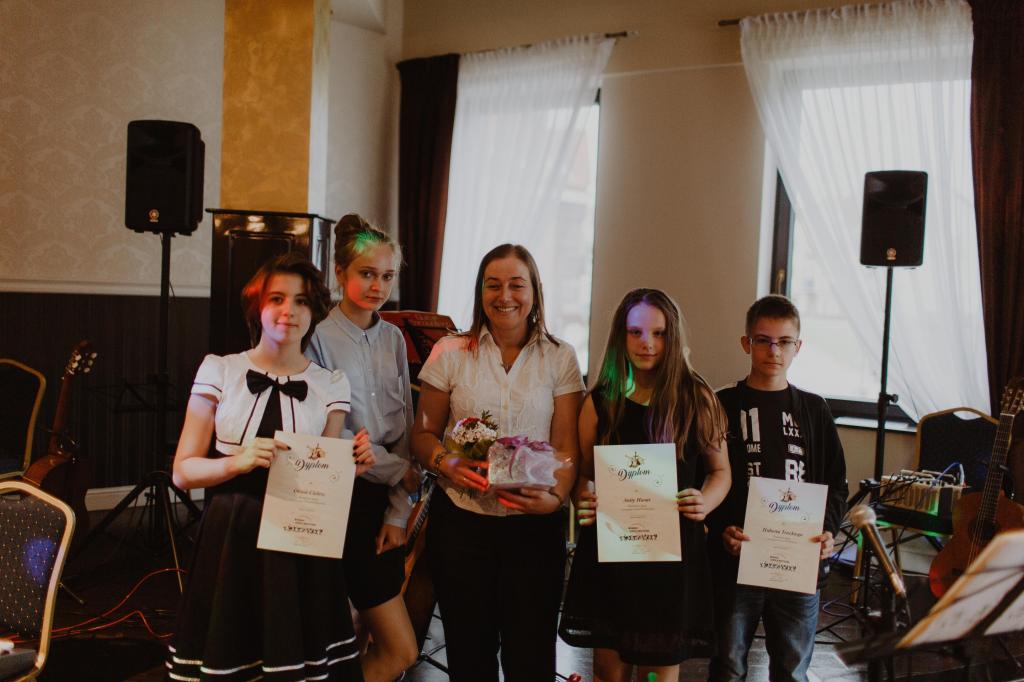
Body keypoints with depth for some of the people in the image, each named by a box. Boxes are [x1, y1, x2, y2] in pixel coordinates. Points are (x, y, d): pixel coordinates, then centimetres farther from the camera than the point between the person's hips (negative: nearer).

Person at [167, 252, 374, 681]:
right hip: (230, 541, -1)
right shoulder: (219, 371, 0)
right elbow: (183, 472, -1)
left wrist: (349, 467, -11)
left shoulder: (331, 385, 4)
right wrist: (238, 462, -19)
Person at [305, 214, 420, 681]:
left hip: (384, 499, 6)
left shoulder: (393, 339, 9)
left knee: (371, 635, 11)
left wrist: (398, 512, 2)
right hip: (344, 497, -6)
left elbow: (404, 428, 8)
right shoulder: (320, 338, -10)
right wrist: (399, 471, -6)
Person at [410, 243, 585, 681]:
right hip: (460, 520, 1)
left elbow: (567, 445, -1)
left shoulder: (560, 358, 2)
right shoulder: (450, 353, 3)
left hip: (533, 524, 0)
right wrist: (445, 464, -14)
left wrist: (556, 497, -18)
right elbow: (423, 434, 7)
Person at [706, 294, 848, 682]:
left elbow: (836, 484, 10)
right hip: (734, 563, -2)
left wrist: (828, 530, -6)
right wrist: (721, 530, -16)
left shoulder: (813, 410, 9)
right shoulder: (723, 406, 1)